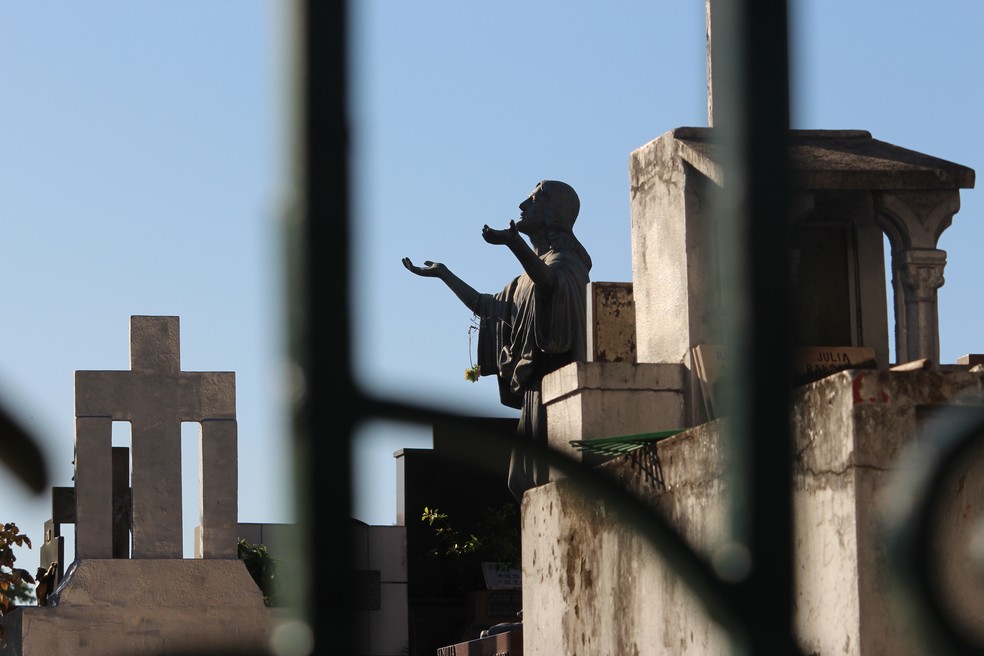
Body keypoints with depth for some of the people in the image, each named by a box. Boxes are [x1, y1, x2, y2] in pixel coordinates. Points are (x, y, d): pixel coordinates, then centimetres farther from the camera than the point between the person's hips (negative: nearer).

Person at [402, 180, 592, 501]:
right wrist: (442, 273, 39)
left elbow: (550, 280, -32)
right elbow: (484, 306, 34)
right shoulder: (527, 280, 24)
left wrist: (514, 242, -50)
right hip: (535, 392, 9)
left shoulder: (565, 261, -6)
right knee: (532, 486, 4)